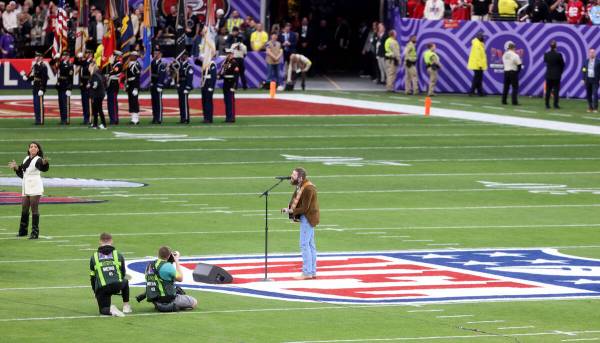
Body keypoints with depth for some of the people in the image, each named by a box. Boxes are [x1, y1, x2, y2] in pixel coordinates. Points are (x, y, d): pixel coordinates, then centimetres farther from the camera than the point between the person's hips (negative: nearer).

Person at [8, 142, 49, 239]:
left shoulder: (38, 160, -6)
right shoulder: (26, 159, 15)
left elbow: (44, 168, -28)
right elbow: (21, 174, 22)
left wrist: (45, 163, -49)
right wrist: (16, 168, 8)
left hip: (35, 187, -7)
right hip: (26, 187, 7)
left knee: (34, 209, -7)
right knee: (24, 209, 11)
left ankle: (35, 233, -5)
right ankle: (23, 231, 24)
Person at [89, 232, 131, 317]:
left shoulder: (94, 257, 12)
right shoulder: (118, 256, 13)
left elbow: (92, 278, 15)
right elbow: (123, 274, 24)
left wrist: (95, 292, 26)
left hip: (101, 289, -1)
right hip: (117, 286, 1)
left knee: (103, 310, 14)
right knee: (125, 282, 36)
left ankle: (110, 310, -21)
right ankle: (126, 306, 30)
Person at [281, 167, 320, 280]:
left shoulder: (308, 188, -22)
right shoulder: (300, 186, 7)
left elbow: (304, 208, -23)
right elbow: (295, 200, 11)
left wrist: (291, 211, -16)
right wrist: (289, 208, -7)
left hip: (307, 218, -10)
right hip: (306, 217, 10)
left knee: (304, 245, -7)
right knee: (310, 244, 13)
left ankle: (307, 273, -5)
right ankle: (312, 272, 19)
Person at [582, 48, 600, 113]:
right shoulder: (586, 61, 7)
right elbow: (584, 71, 10)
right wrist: (583, 79, 5)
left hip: (595, 80, -4)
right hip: (587, 80, 4)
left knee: (595, 94, -10)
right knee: (588, 94, 4)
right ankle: (590, 107, 12)